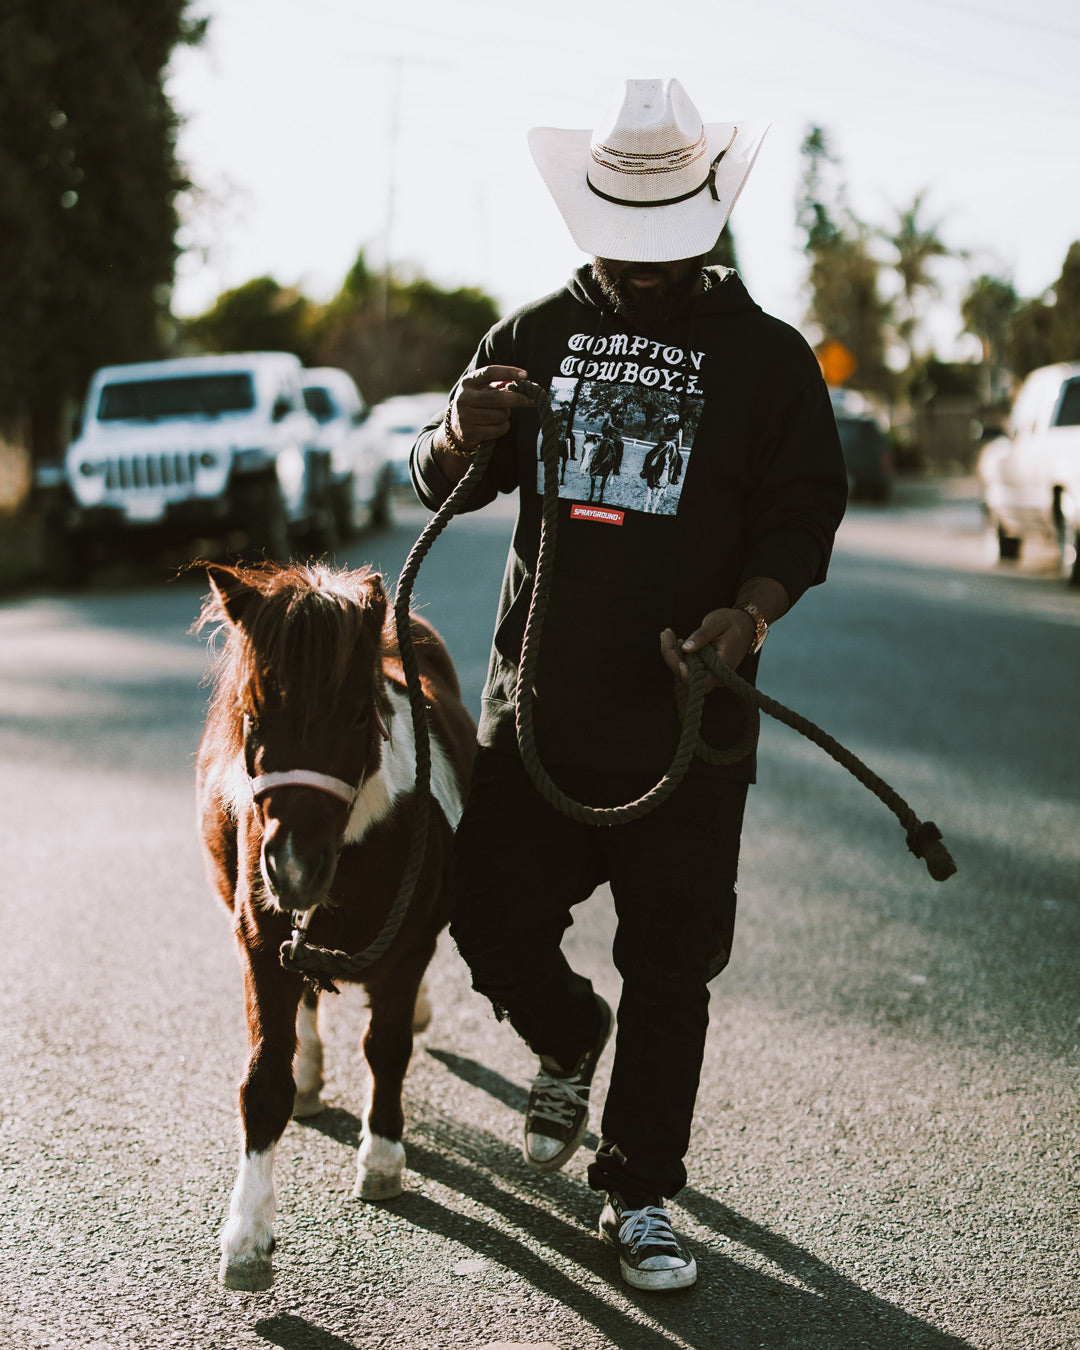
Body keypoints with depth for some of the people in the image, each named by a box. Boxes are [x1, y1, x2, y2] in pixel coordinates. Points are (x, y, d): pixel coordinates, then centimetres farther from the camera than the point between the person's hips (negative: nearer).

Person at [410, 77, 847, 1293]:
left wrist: (751, 609, -22)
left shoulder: (766, 356, 2)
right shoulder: (538, 334, 9)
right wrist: (463, 433, -15)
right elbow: (440, 485, 11)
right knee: (494, 922, 3)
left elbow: (803, 517, 0)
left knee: (670, 966, 3)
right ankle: (568, 1046, 36)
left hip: (684, 720, -2)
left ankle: (639, 1194, 17)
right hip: (535, 702, 2)